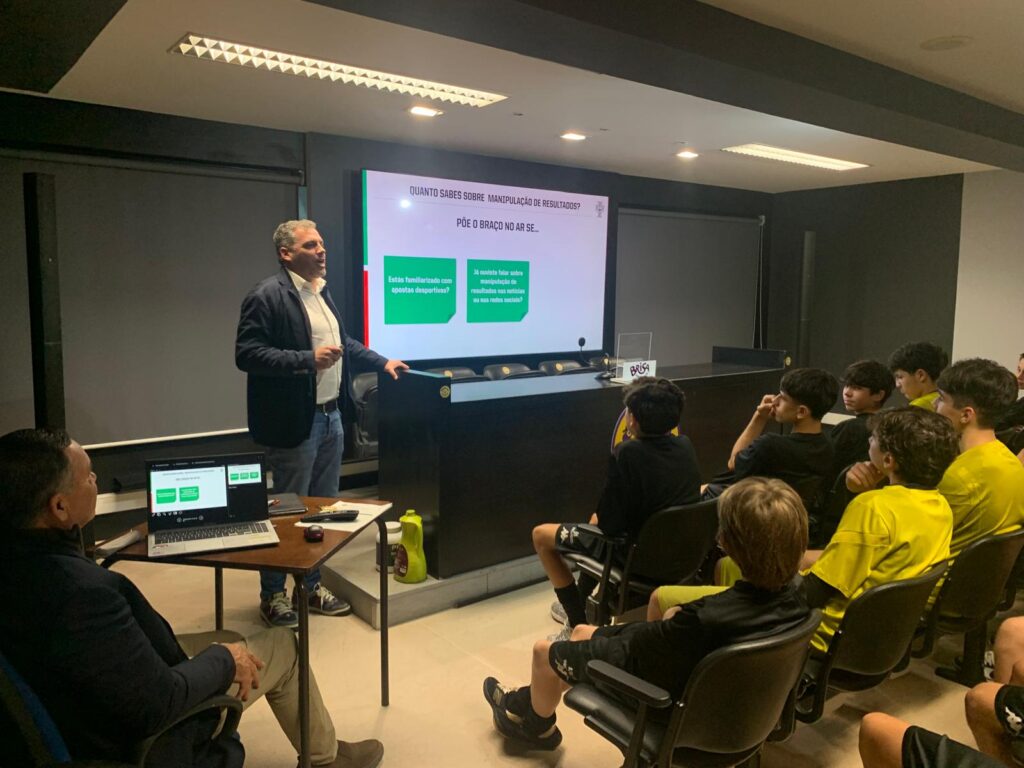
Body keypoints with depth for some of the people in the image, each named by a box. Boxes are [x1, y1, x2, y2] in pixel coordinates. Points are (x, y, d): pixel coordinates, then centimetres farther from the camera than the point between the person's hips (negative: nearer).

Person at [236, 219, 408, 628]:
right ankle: (272, 595, 21)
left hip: (331, 416, 8)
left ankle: (312, 585, 31)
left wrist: (382, 362, 18)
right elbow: (246, 354, -20)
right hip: (295, 422, -8)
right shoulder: (267, 296, -14)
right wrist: (308, 360, -26)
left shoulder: (322, 292, 12)